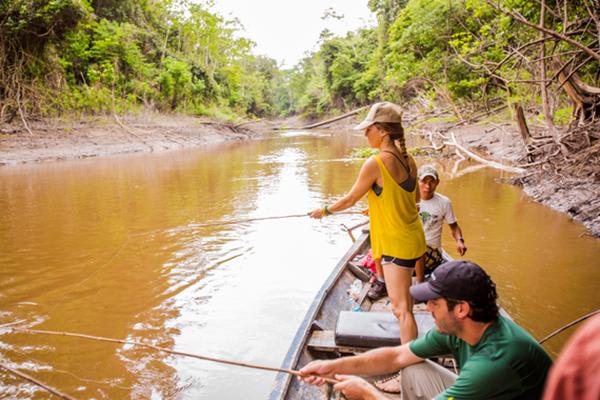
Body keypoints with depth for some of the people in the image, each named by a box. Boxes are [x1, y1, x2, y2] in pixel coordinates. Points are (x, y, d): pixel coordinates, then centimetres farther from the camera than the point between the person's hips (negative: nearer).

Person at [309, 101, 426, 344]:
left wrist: (325, 211, 7)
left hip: (396, 244, -9)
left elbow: (350, 199, -11)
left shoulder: (375, 164, -22)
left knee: (401, 308, -7)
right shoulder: (408, 160, 1)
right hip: (412, 238, 9)